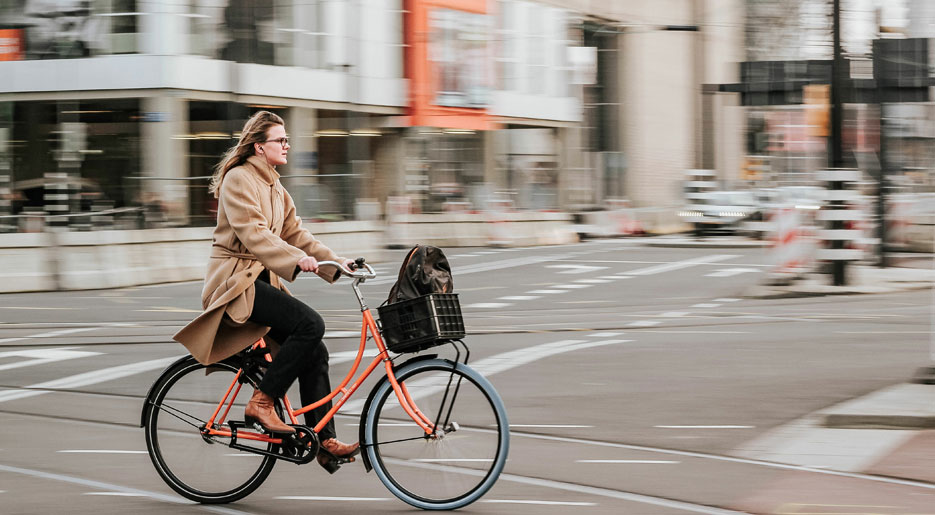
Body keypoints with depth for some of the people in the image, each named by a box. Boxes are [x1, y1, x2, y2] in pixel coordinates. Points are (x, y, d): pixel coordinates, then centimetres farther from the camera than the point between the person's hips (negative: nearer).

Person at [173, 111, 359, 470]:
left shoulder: (273, 186, 18)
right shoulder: (239, 179, -11)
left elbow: (293, 232, 15)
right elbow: (252, 233, -23)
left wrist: (335, 261, 4)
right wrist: (297, 260, -33)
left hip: (260, 278, 9)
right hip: (235, 281, -9)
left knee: (314, 353, -1)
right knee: (310, 324, -26)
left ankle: (325, 441, 0)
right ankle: (261, 403, -17)